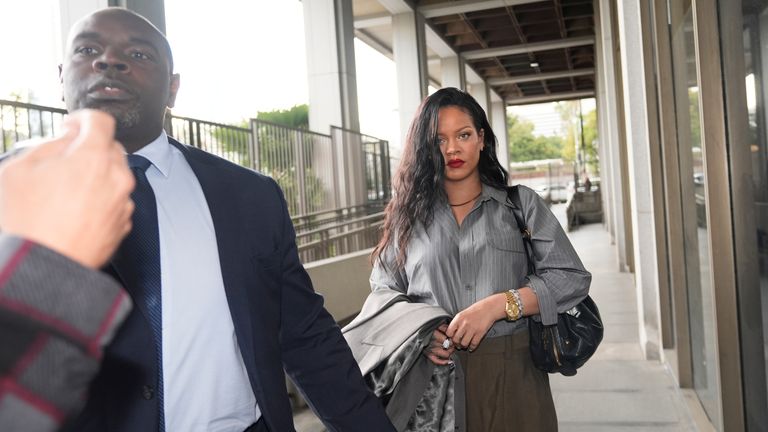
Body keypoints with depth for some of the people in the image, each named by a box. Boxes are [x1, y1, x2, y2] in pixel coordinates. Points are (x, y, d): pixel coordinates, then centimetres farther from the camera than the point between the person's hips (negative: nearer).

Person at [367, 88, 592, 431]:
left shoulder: (521, 203, 4)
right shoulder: (409, 212, 7)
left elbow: (571, 277, -4)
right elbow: (383, 291, 9)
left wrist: (497, 305, -18)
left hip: (512, 376, 0)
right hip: (434, 379, 1)